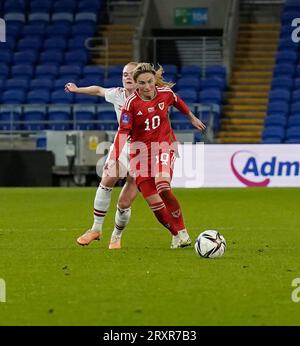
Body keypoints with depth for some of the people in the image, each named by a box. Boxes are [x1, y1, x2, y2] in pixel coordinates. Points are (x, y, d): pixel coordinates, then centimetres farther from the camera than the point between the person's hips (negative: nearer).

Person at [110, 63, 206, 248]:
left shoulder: (165, 93, -7)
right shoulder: (131, 103, -15)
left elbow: (177, 101, 16)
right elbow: (123, 132, -16)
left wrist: (192, 118, 31)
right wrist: (114, 158, -26)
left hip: (163, 145, 0)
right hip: (140, 148, 1)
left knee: (163, 187, -25)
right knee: (150, 197, -5)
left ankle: (182, 232, -11)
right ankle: (177, 235, 13)